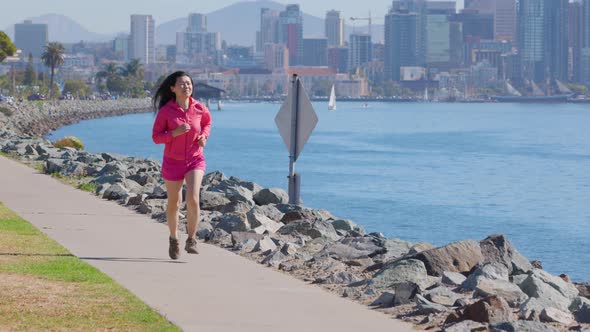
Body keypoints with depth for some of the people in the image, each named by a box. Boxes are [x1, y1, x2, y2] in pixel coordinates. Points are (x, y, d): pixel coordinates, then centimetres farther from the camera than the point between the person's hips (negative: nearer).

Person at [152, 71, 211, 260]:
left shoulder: (199, 108, -5)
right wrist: (175, 132, -24)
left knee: (193, 199, -20)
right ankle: (174, 239, 36)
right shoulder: (166, 111, -11)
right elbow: (156, 137, -8)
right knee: (173, 204, 12)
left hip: (195, 160, 0)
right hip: (173, 161, 0)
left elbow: (207, 122, 18)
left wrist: (204, 135, -3)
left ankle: (191, 240, -6)